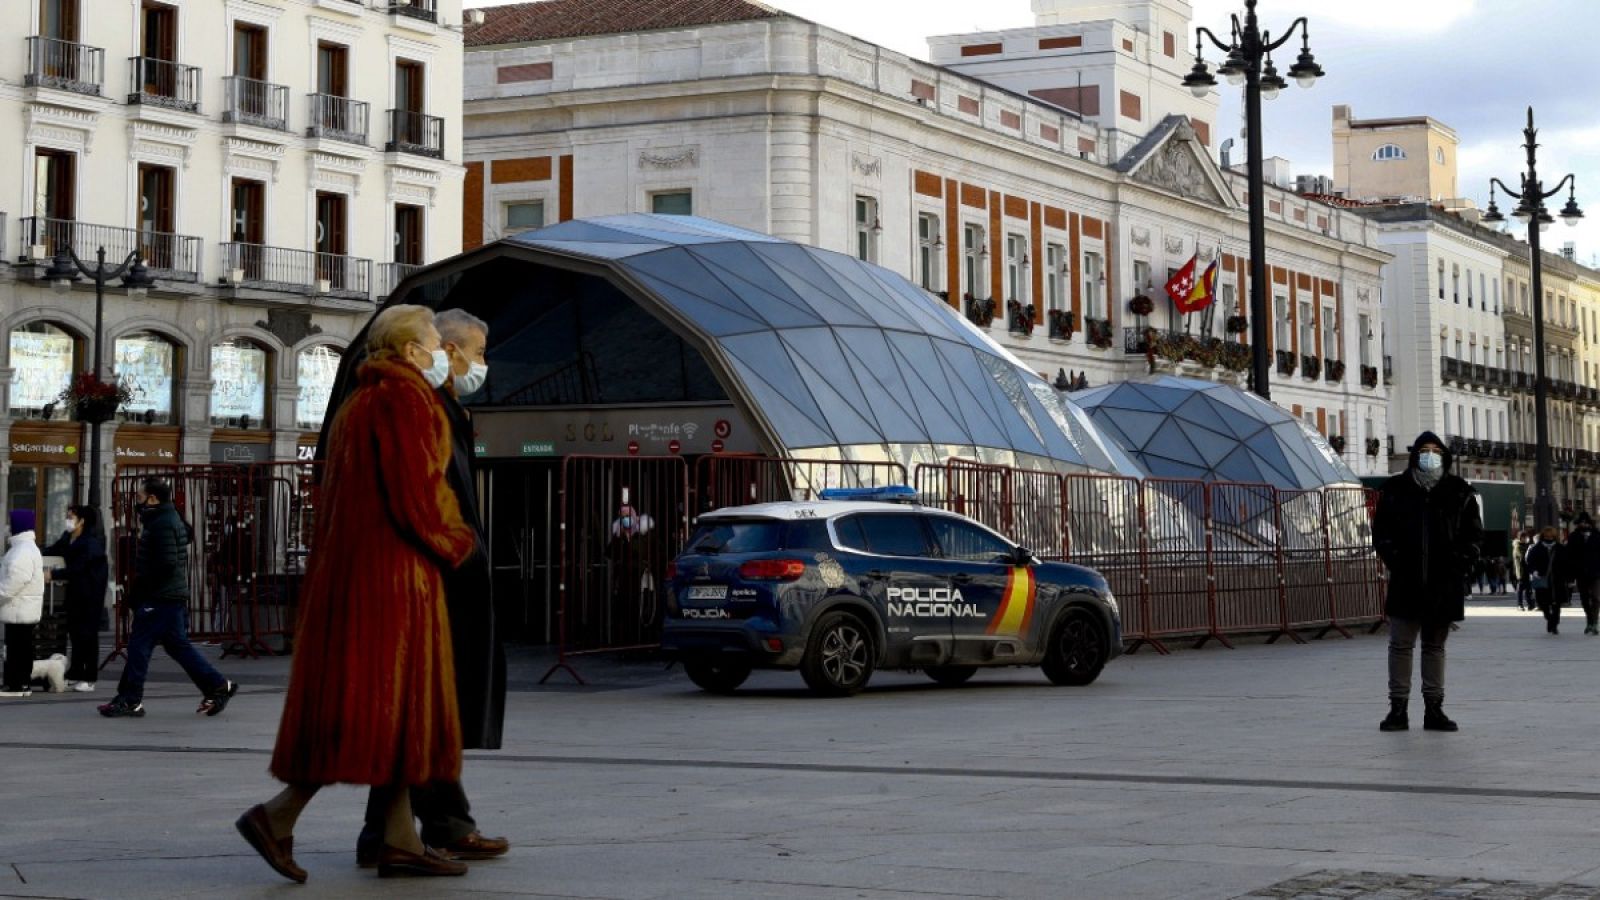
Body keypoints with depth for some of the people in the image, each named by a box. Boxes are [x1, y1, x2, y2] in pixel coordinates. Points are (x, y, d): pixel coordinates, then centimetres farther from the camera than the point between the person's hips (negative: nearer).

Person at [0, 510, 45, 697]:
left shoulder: (23, 552, -19)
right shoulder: (24, 547, 18)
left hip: (20, 610, -11)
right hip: (21, 609, 11)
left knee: (18, 647, -6)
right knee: (18, 646, 13)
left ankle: (17, 684, -4)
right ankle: (16, 681, 17)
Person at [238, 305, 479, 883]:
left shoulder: (363, 402, 19)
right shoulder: (403, 400, -10)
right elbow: (414, 493, -17)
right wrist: (457, 542, -2)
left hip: (352, 564, 10)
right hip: (391, 569, -10)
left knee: (388, 703, 8)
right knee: (377, 699, -7)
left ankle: (398, 840, 5)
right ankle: (279, 815, -9)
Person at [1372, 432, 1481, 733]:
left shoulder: (1459, 493, 5)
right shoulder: (1395, 490, 3)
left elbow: (1474, 534, 8)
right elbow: (1381, 531, 6)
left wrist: (1460, 562, -5)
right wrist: (1394, 560, -6)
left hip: (1444, 583, 1)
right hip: (1406, 583, -1)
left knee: (1435, 646, 9)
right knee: (1400, 644, 1)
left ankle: (1434, 709, 14)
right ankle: (1398, 708, 6)